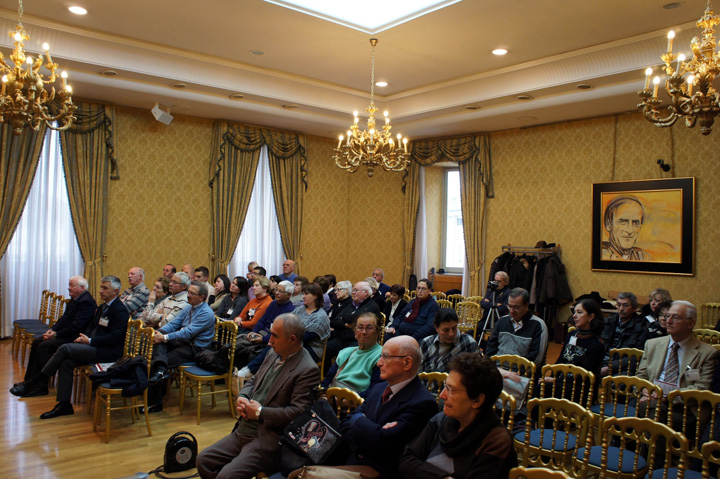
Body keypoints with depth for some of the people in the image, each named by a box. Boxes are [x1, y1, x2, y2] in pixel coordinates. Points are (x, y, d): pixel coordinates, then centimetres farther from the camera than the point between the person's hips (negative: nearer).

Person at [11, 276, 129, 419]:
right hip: (95, 347, 9)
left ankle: (35, 381, -2)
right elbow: (91, 326, 23)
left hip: (108, 352, -9)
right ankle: (64, 405, -7)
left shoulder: (120, 310, -12)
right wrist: (84, 337, 2)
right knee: (66, 363, -12)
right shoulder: (102, 307, 20)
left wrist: (90, 341, -16)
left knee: (65, 348, -18)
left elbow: (114, 337, -19)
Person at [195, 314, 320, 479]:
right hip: (243, 431, 9)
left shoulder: (308, 370, -17)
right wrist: (242, 397, 0)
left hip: (268, 439, -9)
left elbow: (298, 412, -23)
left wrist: (260, 412, -16)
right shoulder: (273, 354, 11)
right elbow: (254, 380, 23)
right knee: (203, 460, 6)